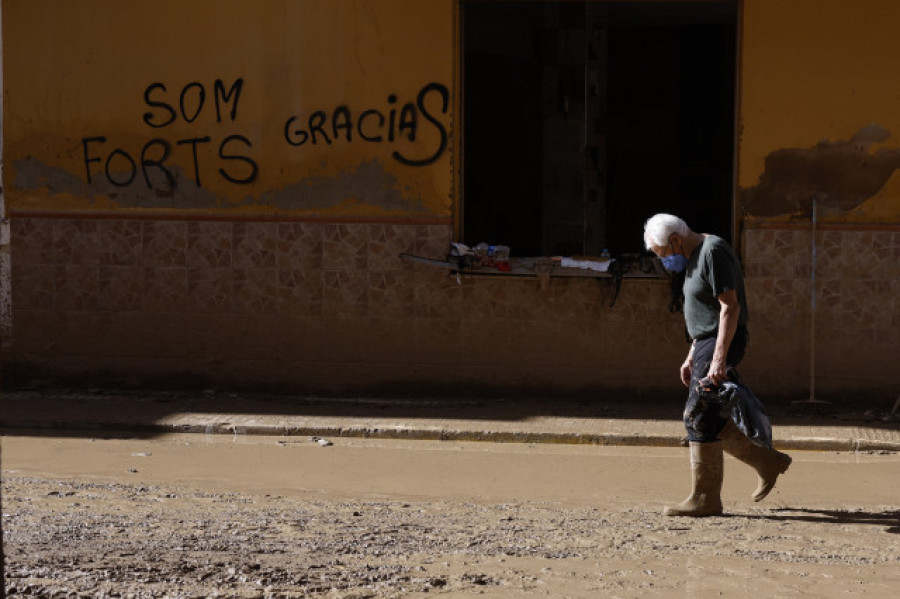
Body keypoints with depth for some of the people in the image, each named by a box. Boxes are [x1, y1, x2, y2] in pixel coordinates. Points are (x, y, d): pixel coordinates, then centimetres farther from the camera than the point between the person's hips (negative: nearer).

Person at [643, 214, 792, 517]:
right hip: (706, 343, 10)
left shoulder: (713, 252, -15)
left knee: (698, 416, -10)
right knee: (707, 420, 9)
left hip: (721, 343, -10)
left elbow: (730, 306, -22)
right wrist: (691, 357, 19)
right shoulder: (695, 257, 16)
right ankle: (768, 463, 17)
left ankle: (705, 498, -5)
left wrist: (719, 359, -26)